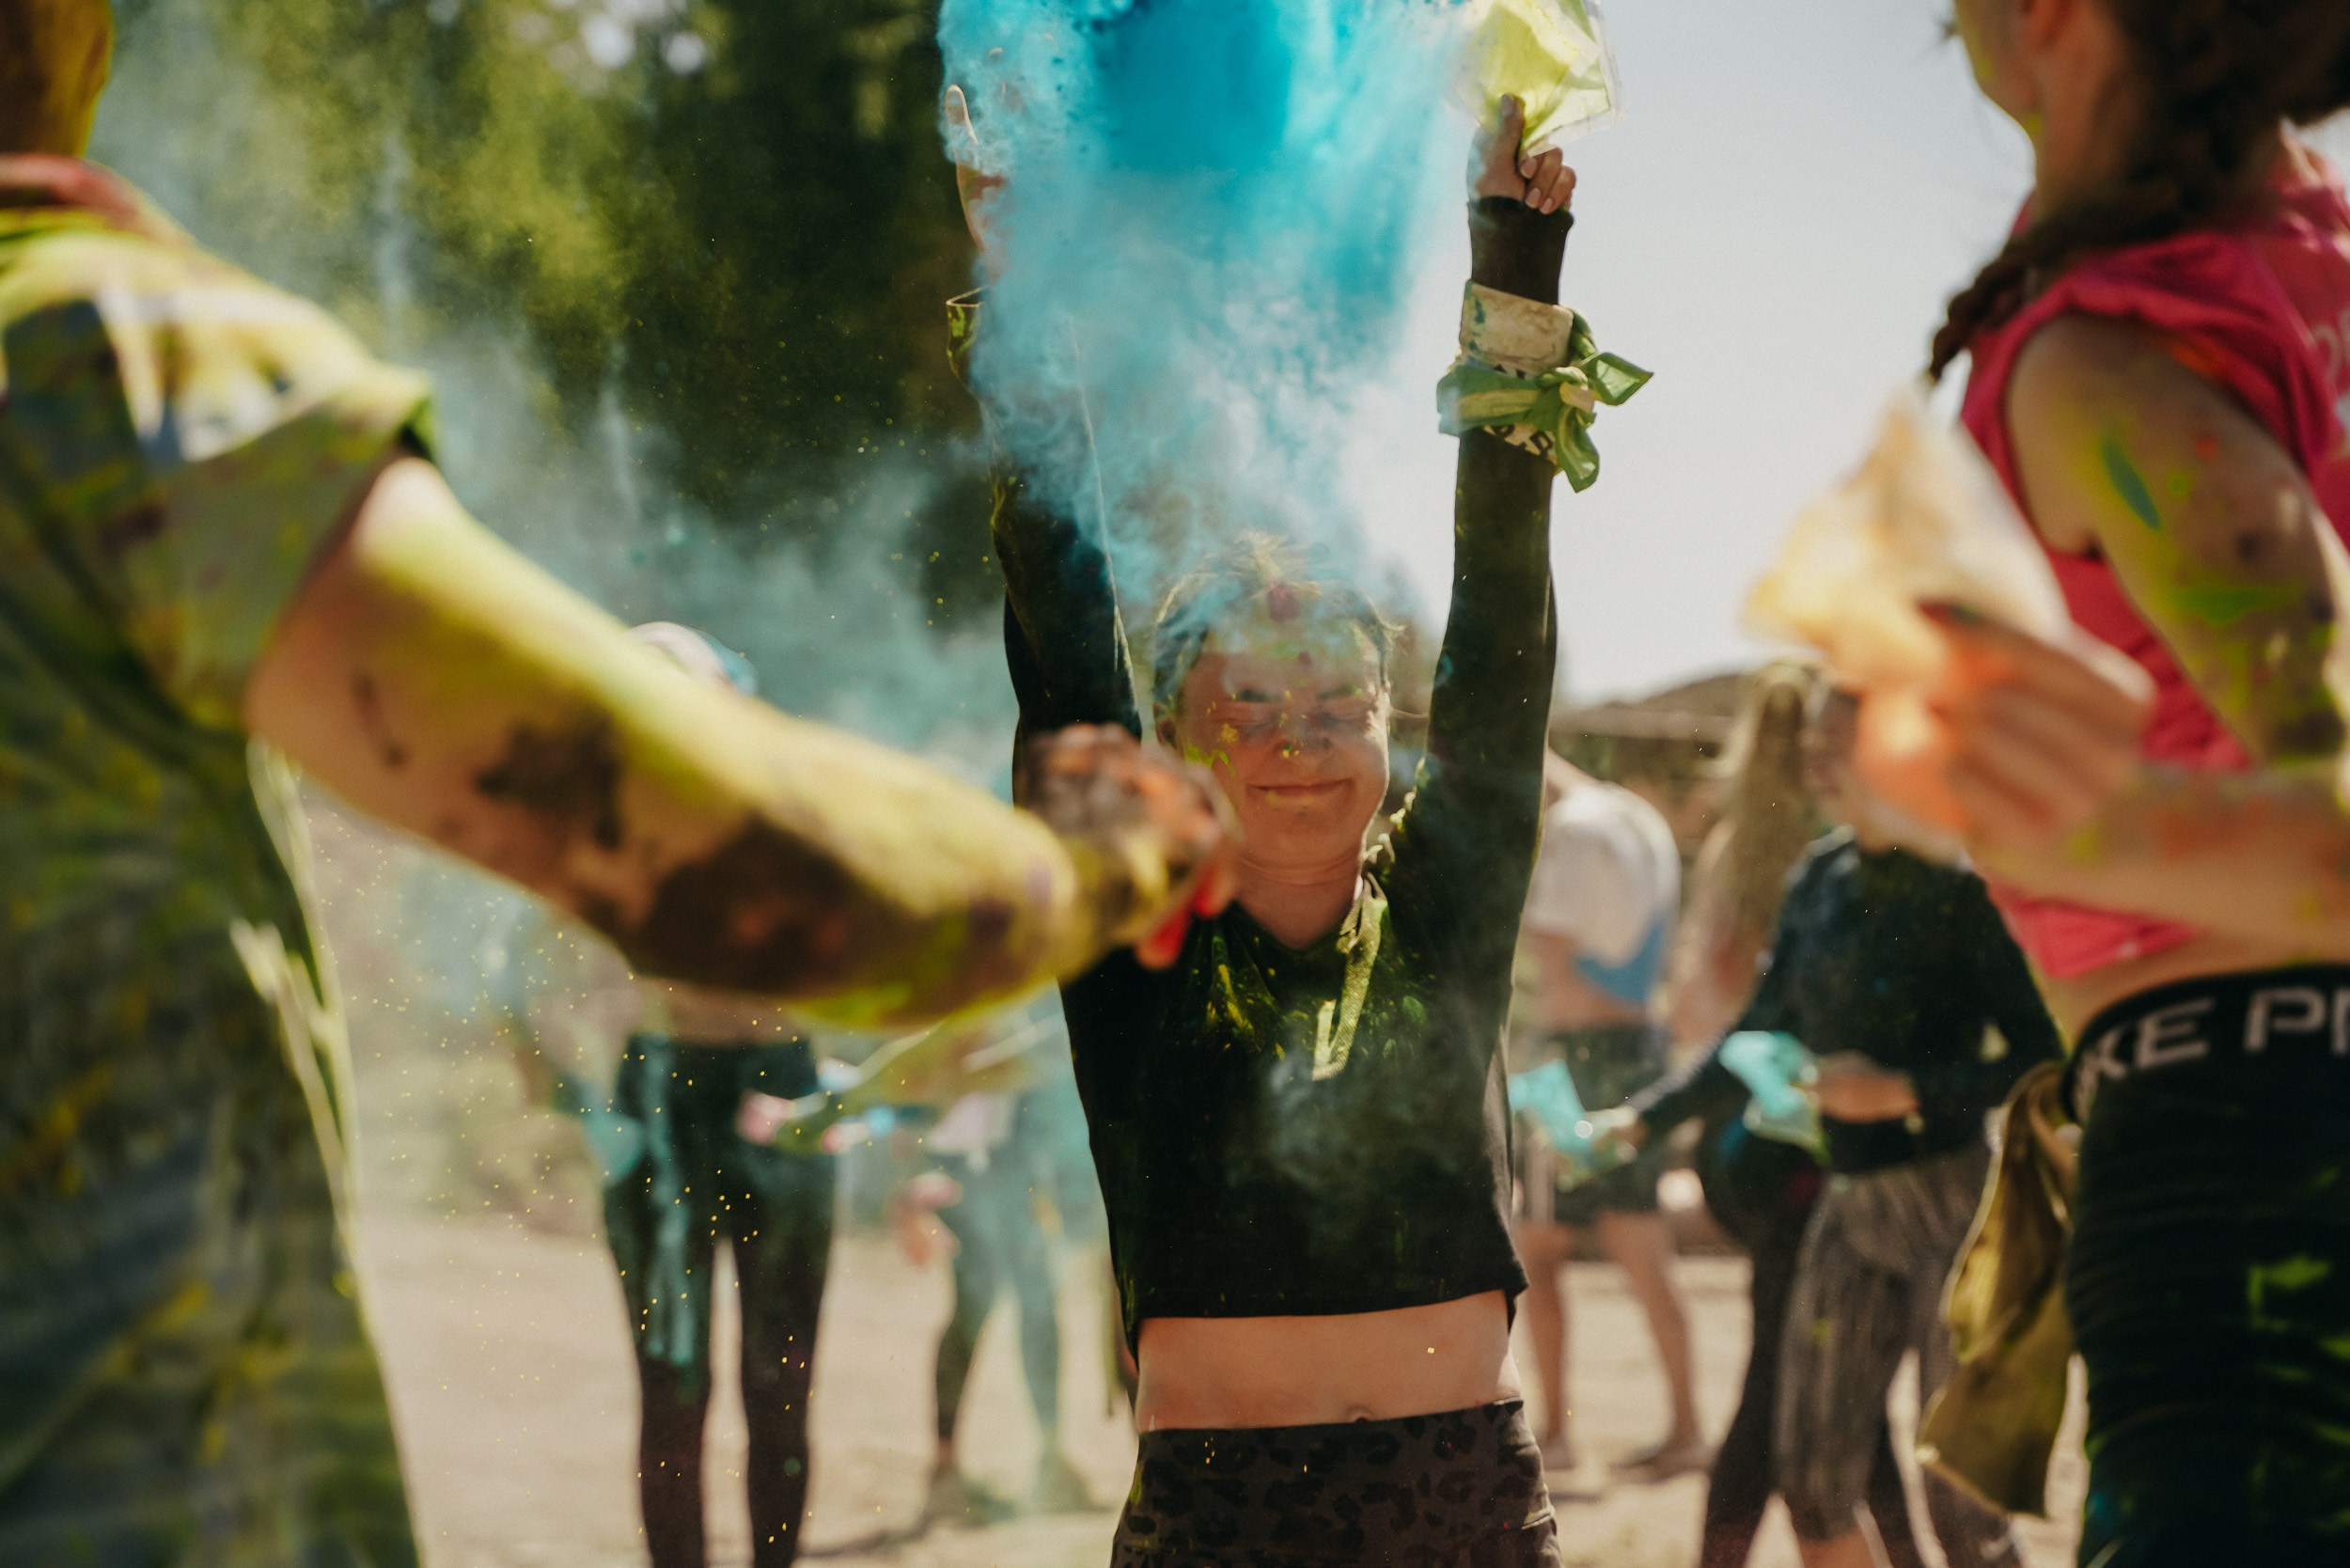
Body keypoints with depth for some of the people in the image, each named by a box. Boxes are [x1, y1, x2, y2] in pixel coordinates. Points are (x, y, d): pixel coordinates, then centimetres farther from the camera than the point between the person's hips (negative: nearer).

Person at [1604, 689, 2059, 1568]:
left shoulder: (1960, 884, -13)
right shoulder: (1820, 880, 8)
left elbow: (2039, 1057, -17)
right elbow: (1761, 1040, 16)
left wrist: (1905, 1090, -23)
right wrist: (1641, 1121, 11)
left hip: (1949, 1206, -7)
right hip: (1850, 1206, 7)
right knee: (1812, 1480, 9)